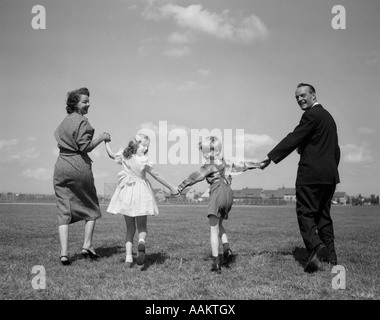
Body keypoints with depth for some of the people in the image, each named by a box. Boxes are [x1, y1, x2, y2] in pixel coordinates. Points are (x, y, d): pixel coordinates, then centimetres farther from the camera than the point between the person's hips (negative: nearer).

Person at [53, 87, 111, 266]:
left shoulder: (64, 121, 17)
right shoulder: (82, 121, -8)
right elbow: (85, 146, -15)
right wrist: (102, 138, -4)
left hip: (61, 167, 6)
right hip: (79, 167, -6)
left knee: (64, 210, 4)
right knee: (91, 207, 12)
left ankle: (64, 253, -2)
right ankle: (87, 245, 9)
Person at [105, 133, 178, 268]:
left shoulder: (123, 155, 2)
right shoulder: (142, 161, -14)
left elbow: (111, 154, 23)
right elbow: (156, 175, -10)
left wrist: (107, 141, 41)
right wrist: (171, 188, -2)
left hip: (126, 193, 4)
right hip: (140, 192, -4)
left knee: (130, 228, 12)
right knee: (142, 226, 8)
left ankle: (128, 258, 0)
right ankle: (141, 242, -26)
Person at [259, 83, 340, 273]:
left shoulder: (311, 115, -8)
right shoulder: (328, 117, 22)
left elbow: (294, 138, -16)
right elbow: (335, 150, 25)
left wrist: (270, 157, -17)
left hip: (311, 173, -9)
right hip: (330, 174, 9)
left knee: (305, 212, -7)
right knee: (323, 214, 13)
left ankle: (316, 248, -23)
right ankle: (330, 257, 14)